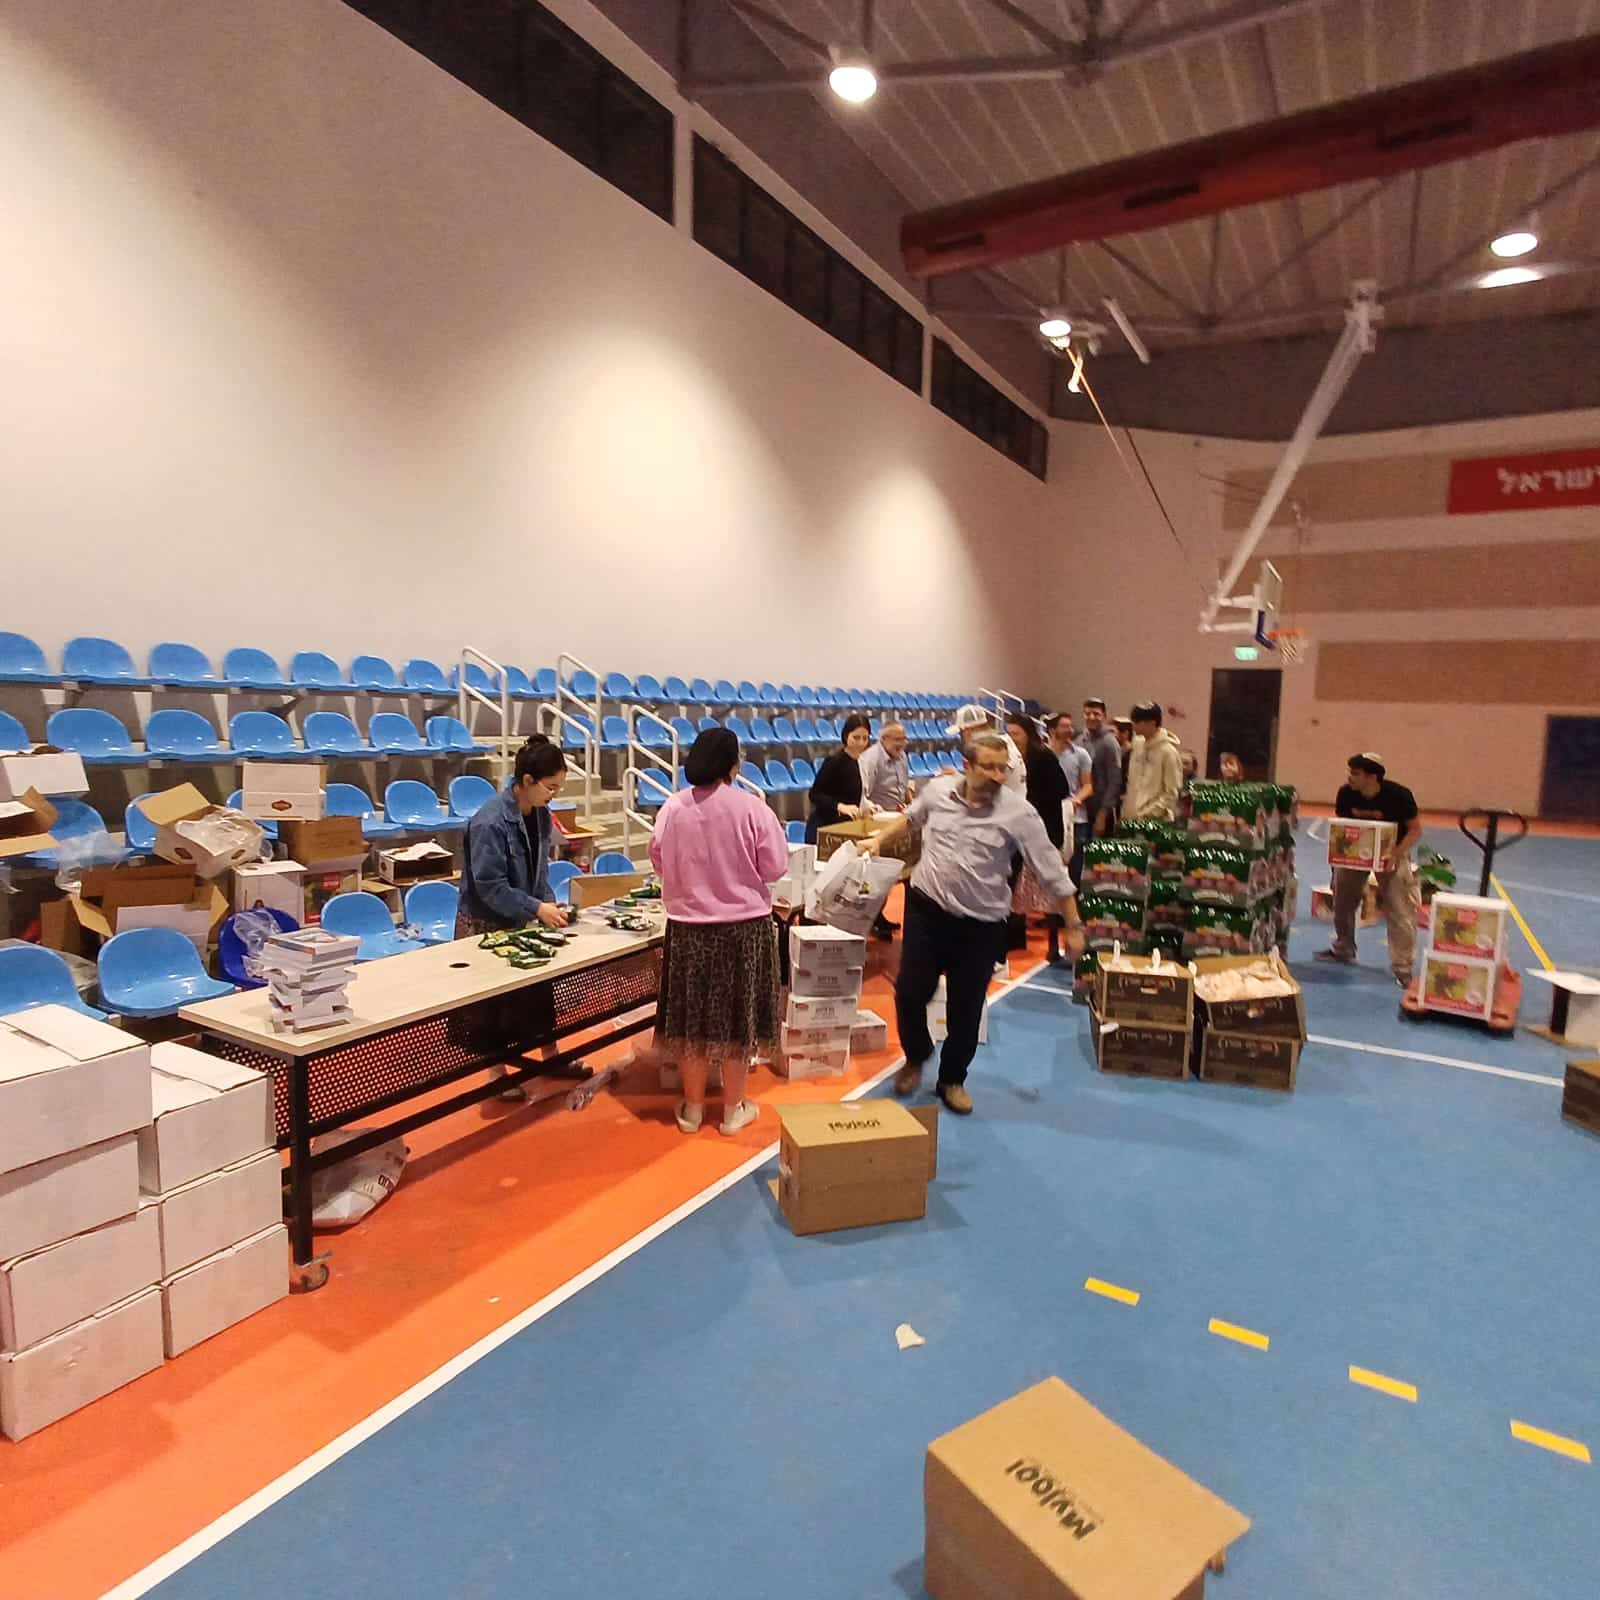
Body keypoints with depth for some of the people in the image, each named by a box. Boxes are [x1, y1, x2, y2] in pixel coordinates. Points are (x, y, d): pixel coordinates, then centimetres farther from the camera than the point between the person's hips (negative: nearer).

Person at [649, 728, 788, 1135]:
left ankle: (692, 1107, 28)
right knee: (737, 1017, 12)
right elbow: (774, 867, -8)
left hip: (687, 927, 2)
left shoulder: (673, 808, -6)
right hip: (744, 926, -2)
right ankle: (733, 1109, 24)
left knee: (692, 1016, 14)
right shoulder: (752, 807, -13)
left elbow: (659, 862, 6)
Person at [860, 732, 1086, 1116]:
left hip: (981, 923, -2)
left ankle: (952, 1080, 32)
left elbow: (1052, 872, -11)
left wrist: (1073, 925, -9)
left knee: (965, 1008, 9)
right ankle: (915, 1059, 35)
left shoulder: (1018, 812, -15)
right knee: (910, 993, 6)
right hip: (926, 909, 2)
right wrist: (879, 840, 11)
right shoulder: (937, 789, -6)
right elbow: (910, 817, 19)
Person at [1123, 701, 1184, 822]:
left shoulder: (1168, 750, -14)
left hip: (1156, 821, -7)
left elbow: (1172, 793, -14)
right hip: (1132, 818, 7)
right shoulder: (1137, 744, 7)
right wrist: (1127, 810, 10)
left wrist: (1147, 814, -18)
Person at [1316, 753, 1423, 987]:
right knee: (1342, 903, 14)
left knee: (1400, 913, -7)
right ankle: (1343, 950, 34)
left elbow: (1416, 830, -17)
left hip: (1391, 854, -4)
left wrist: (1397, 853, -31)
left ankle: (1402, 968, 2)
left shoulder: (1398, 795, -25)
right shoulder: (1346, 794, -17)